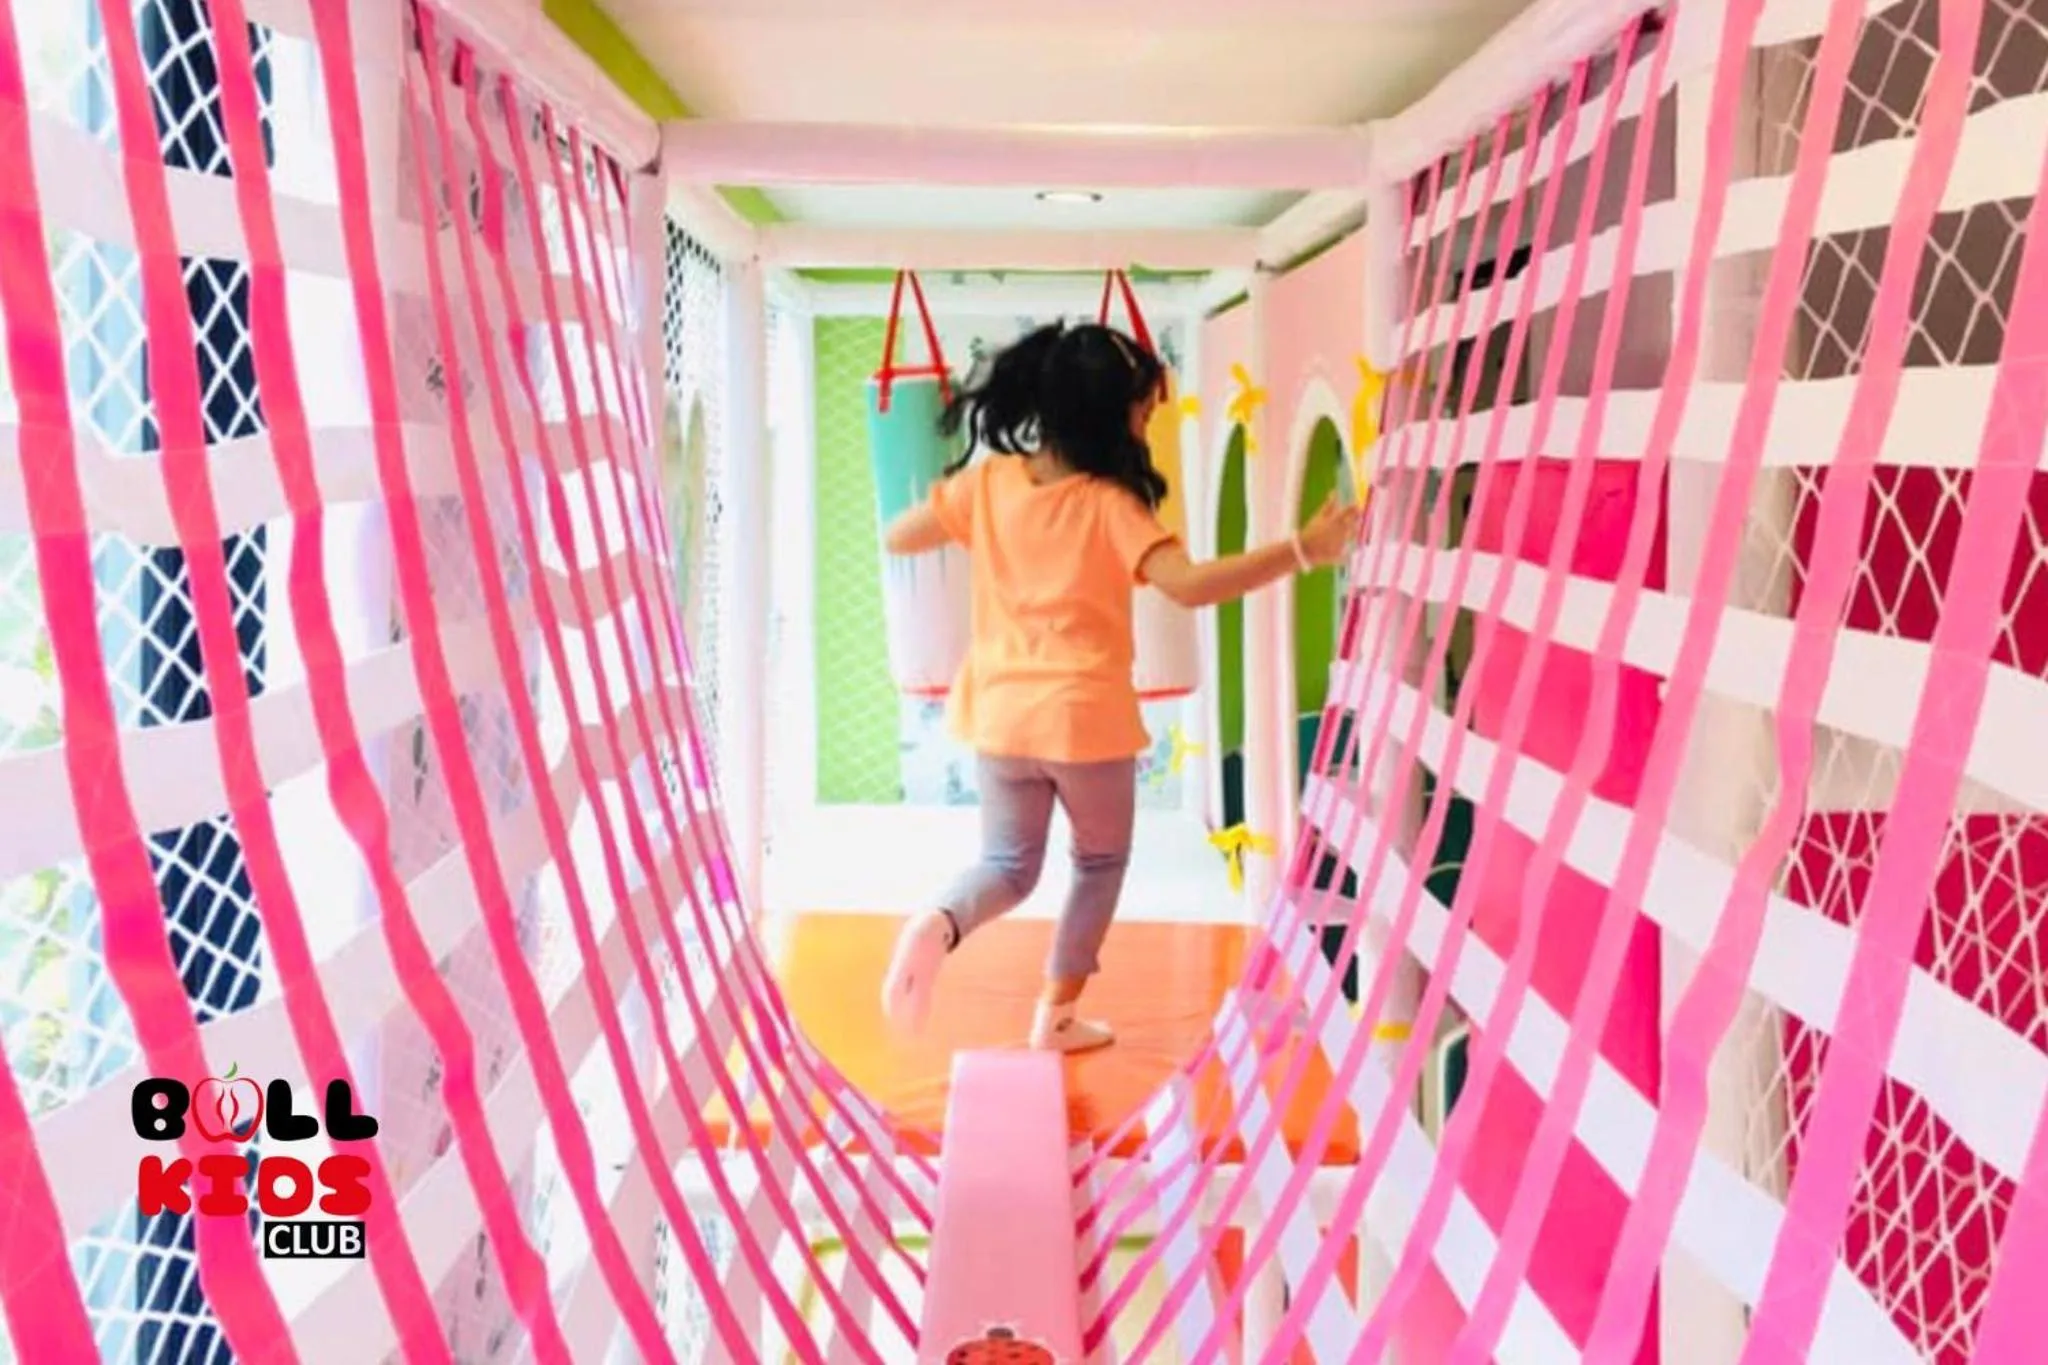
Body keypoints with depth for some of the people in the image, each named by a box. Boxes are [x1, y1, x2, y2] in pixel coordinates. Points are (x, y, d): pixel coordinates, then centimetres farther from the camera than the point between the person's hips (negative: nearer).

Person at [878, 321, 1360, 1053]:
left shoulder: (986, 482, -2)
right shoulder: (1109, 504, -14)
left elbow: (896, 537, 7)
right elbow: (1189, 584, -27)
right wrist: (1301, 550, -28)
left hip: (1001, 715, 4)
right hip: (1087, 719, -4)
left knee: (1007, 866, 20)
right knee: (1101, 864, 21)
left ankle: (938, 926, -12)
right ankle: (1057, 1016, 23)